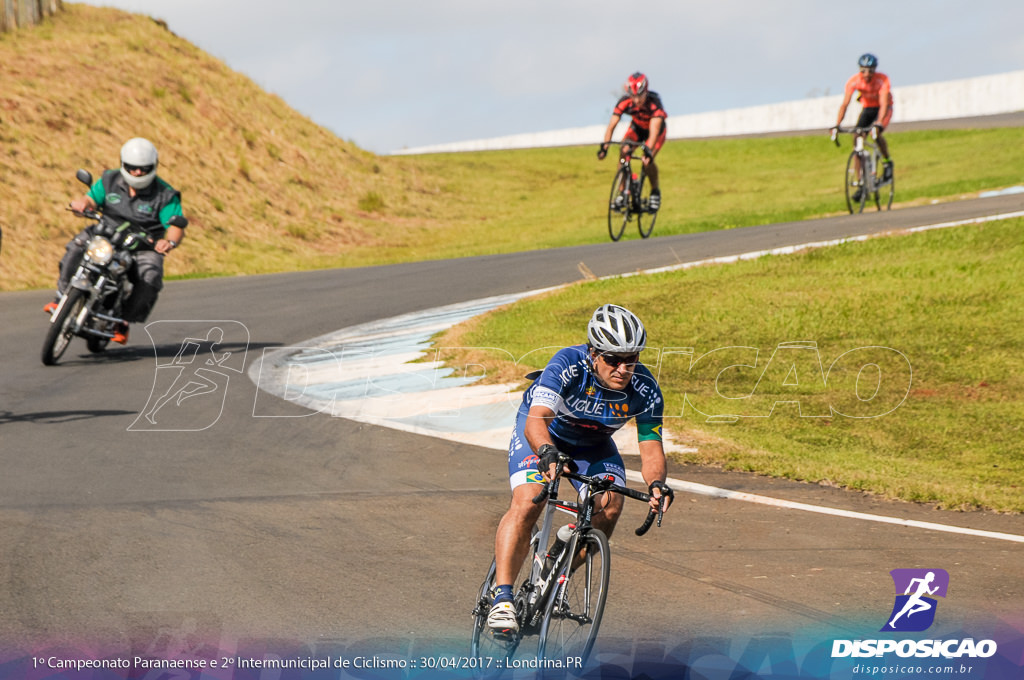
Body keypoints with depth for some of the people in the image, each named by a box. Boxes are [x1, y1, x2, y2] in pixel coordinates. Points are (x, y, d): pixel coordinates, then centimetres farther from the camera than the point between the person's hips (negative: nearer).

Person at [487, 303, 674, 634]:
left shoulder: (645, 389, -26)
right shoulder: (567, 364, -36)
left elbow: (651, 448, -23)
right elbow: (536, 421, -46)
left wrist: (657, 484, -45)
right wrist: (547, 453, -67)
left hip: (592, 444, 3)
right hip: (543, 432, -3)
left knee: (610, 507, -21)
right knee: (527, 503, -26)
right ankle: (501, 597, -23)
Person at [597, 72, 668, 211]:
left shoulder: (654, 102, -38)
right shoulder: (625, 102, -29)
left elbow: (654, 130, -47)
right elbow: (612, 125, -33)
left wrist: (648, 150, -61)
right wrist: (604, 146, -46)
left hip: (658, 129, -3)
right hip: (637, 128, 3)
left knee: (648, 160, -24)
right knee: (623, 153, -21)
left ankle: (656, 191, 0)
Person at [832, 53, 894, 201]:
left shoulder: (882, 80, -29)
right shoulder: (854, 81, -23)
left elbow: (884, 104, -37)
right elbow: (845, 103, -26)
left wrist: (879, 123, -54)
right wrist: (837, 125, -39)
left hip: (883, 109, -3)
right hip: (867, 108, 3)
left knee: (876, 134, -32)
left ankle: (887, 162, -3)